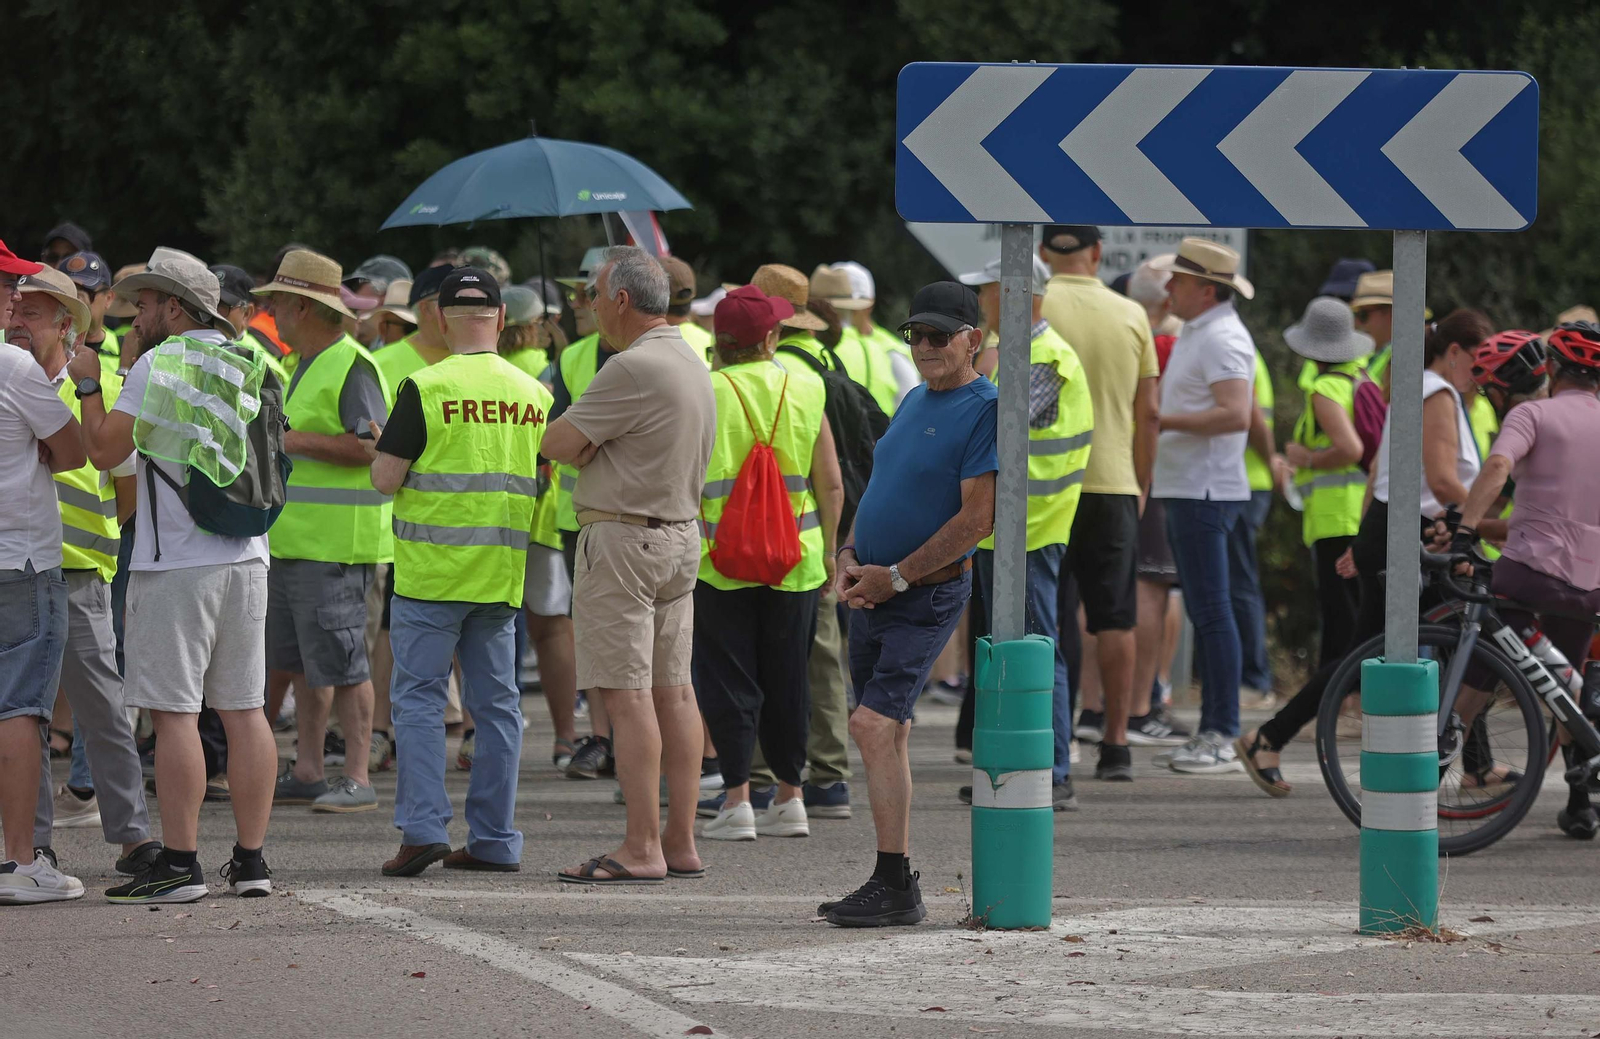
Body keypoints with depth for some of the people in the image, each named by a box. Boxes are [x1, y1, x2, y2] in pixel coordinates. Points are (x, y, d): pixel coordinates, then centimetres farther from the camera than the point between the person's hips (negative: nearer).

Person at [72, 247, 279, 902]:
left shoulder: (160, 364, -9)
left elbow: (104, 451, -10)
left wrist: (88, 385, 2)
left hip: (176, 563, -7)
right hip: (245, 556, 7)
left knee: (174, 713, -5)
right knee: (244, 710, 8)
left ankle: (180, 864, -8)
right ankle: (251, 860, 9)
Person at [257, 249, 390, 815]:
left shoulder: (352, 367, -12)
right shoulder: (305, 366, 20)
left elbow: (369, 446, -21)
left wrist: (296, 440, -19)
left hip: (335, 544, -10)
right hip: (291, 538, 10)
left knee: (340, 663, -8)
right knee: (299, 662, 12)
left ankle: (357, 778, -6)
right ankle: (307, 772, 18)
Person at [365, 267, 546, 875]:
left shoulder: (426, 389, -10)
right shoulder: (533, 394, 5)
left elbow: (386, 479, -10)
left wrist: (378, 450, 11)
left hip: (431, 572, -4)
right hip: (502, 574, 4)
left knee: (419, 699, 0)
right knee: (496, 704, 9)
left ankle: (423, 826, -10)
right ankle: (495, 840, 9)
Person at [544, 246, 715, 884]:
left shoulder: (633, 369, -18)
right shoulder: (692, 364, 14)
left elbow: (557, 443, -13)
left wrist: (579, 444, 6)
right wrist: (590, 448, 4)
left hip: (624, 539, -10)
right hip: (680, 537, 10)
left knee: (626, 693, -9)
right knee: (672, 690, 10)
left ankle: (641, 849, -12)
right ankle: (680, 841, 11)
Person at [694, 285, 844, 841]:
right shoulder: (805, 391, 2)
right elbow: (832, 485, 5)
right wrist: (828, 551, 17)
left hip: (720, 560, -3)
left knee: (728, 678, 2)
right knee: (786, 677, 13)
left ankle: (737, 799, -4)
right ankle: (790, 799, 18)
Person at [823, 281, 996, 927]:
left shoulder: (985, 410, -12)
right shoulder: (913, 402, 15)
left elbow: (977, 518, -18)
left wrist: (895, 577, -16)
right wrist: (849, 555, 3)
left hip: (928, 596, -9)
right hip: (871, 594, 9)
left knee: (874, 727, -18)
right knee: (888, 735, 10)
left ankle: (895, 885, -17)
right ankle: (892, 890, 16)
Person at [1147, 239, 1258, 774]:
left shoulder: (1221, 339, -15)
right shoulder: (1193, 335, 19)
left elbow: (1235, 414, -26)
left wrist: (1164, 420, -20)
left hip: (1205, 490, -11)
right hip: (1185, 488, 11)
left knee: (1211, 610, -11)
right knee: (1203, 612, 11)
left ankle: (1222, 737, -11)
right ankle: (1211, 731, 14)